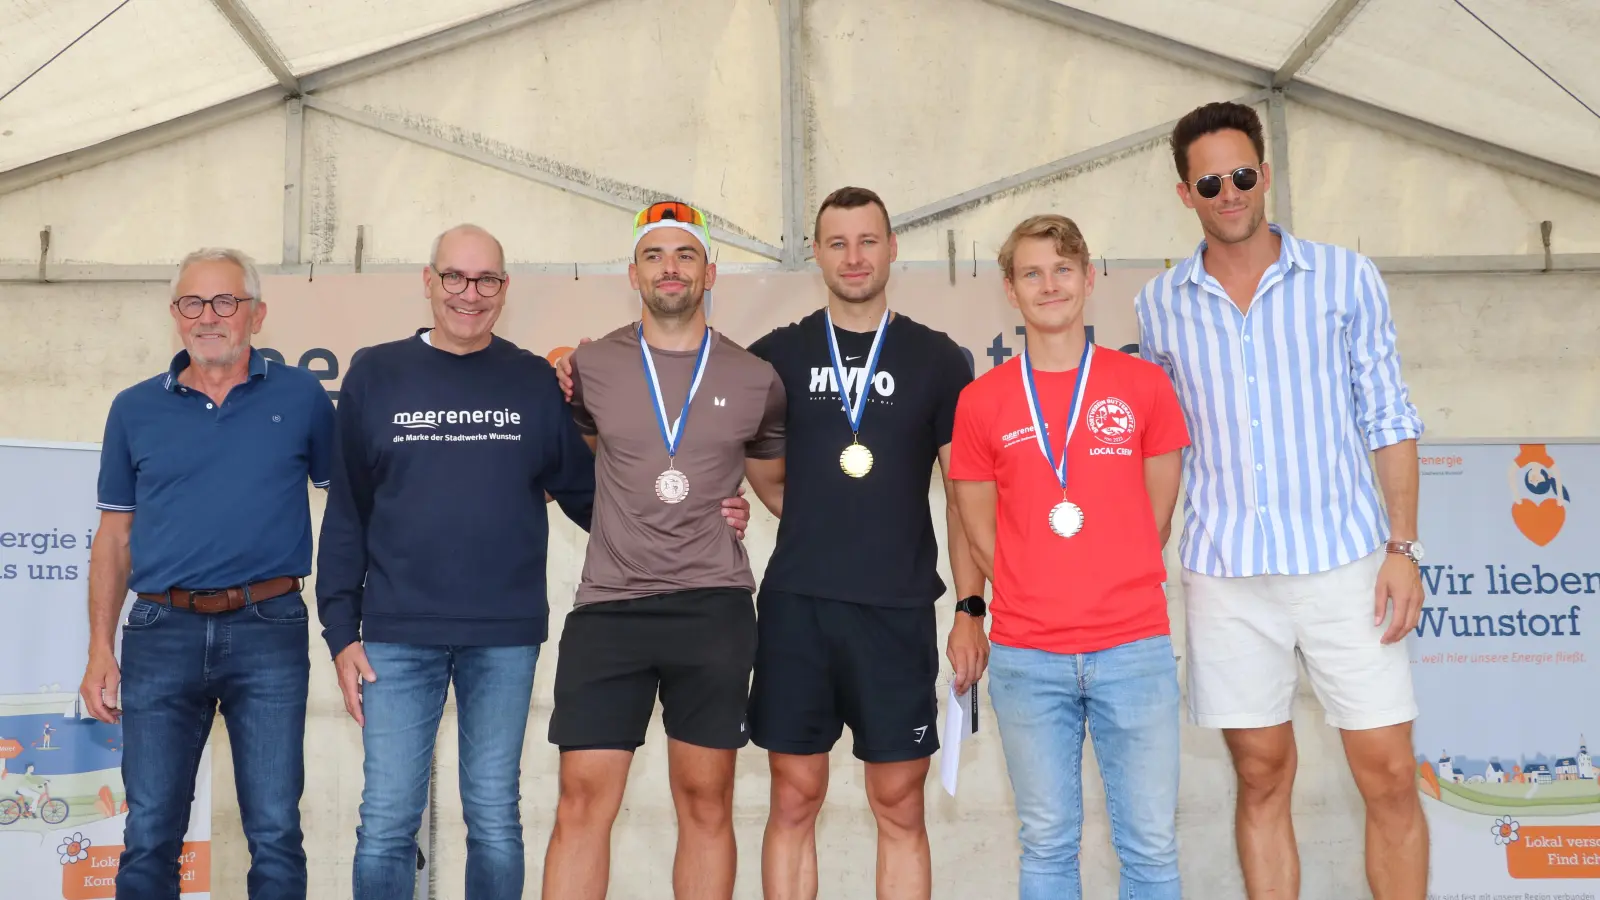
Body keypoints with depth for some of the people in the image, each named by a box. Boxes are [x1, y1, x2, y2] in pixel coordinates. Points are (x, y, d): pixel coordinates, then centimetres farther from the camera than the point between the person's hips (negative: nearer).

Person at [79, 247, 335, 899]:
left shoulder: (301, 397, 5)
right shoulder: (135, 410, 10)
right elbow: (114, 537, 13)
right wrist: (100, 649, 7)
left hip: (269, 631, -1)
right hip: (162, 632, 2)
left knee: (275, 834, 4)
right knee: (149, 837, 7)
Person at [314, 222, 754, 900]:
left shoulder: (535, 381, 6)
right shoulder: (376, 376, 5)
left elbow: (586, 495, 8)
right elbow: (345, 516, 6)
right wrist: (342, 633, 2)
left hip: (505, 639, 1)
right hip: (398, 638, 0)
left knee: (494, 822, 9)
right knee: (386, 824, 4)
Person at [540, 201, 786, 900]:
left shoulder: (756, 381, 7)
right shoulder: (591, 366, 6)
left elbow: (775, 485, 21)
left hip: (713, 608, 1)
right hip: (608, 607, 0)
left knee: (706, 803, 7)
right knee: (583, 800, -2)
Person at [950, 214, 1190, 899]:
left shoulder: (1143, 385, 4)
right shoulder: (982, 400, 3)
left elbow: (1157, 509, 9)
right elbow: (978, 527, 9)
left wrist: (1116, 592, 6)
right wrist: (1033, 599, 3)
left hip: (1135, 648, 0)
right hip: (1026, 659, 0)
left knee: (1151, 843, 5)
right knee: (1047, 843, 9)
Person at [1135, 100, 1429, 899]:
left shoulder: (1345, 278, 3)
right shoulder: (1160, 304, 6)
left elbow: (1388, 417, 4)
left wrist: (1402, 544, -4)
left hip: (1344, 560, -1)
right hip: (1226, 574, 1)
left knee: (1390, 779, 1)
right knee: (1262, 780, 9)